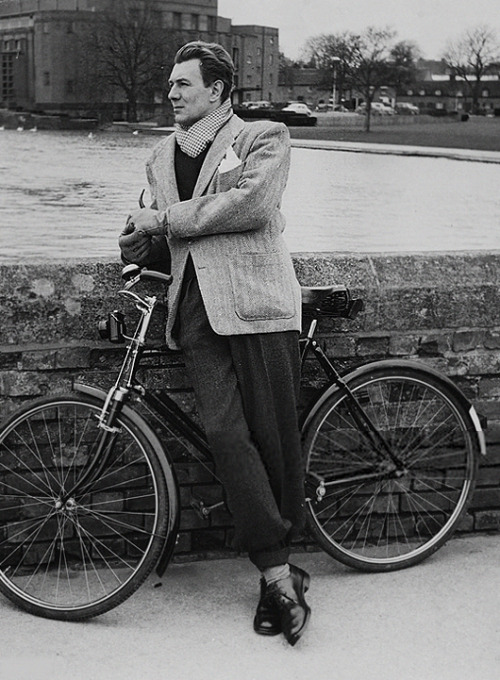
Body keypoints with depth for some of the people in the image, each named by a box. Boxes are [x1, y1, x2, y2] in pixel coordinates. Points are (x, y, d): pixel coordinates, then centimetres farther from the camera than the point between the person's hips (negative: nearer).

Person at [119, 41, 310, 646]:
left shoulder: (263, 138, 7)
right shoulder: (160, 158, 25)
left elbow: (252, 203, -12)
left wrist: (168, 218, -8)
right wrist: (141, 244, 8)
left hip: (254, 300, -4)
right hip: (195, 308, 4)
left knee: (273, 438, -3)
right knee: (225, 432, -12)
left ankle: (276, 569, 13)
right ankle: (280, 574, -7)